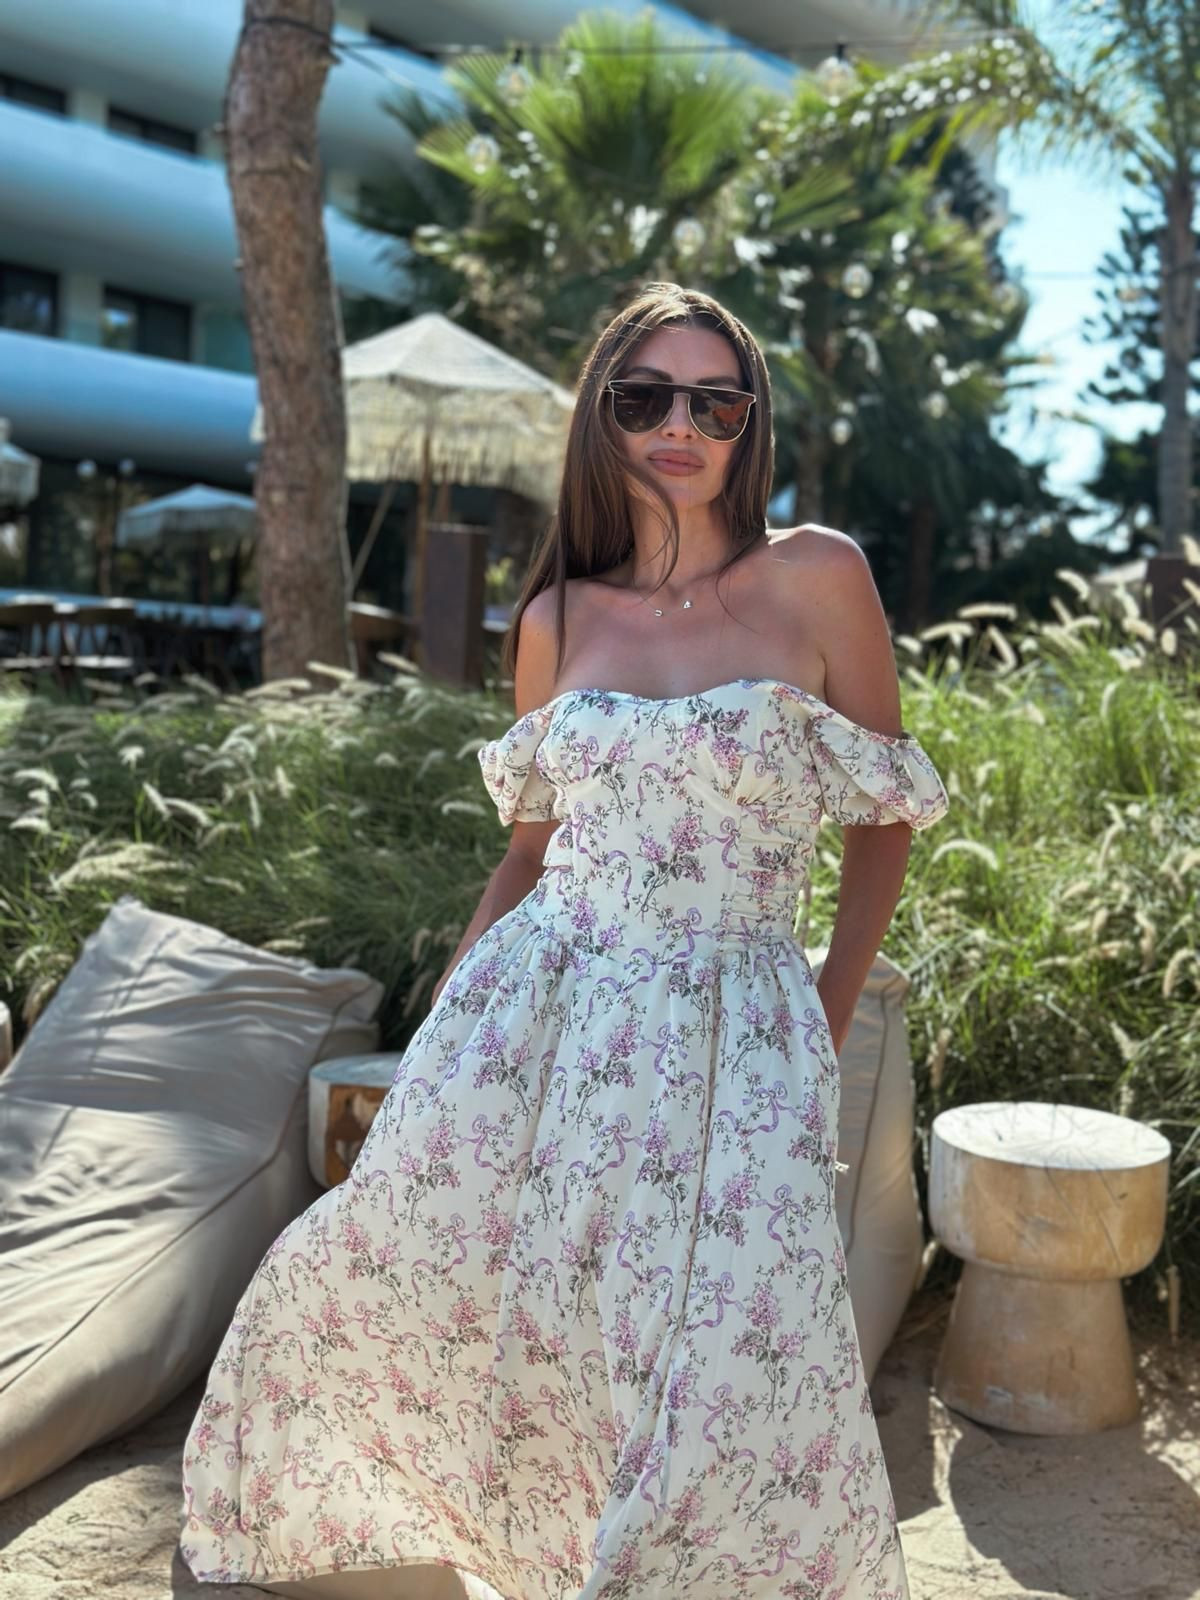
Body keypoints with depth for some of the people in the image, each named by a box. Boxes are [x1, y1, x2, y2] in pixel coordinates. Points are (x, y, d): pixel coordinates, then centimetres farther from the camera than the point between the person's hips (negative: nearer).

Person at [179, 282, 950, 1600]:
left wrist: (833, 1014, 4)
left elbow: (885, 816, 5)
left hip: (730, 1037, -3)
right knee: (387, 1283, 10)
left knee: (742, 1387, -10)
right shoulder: (558, 618, 7)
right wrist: (447, 1013, 12)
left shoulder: (819, 579, -2)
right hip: (535, 1019, 3)